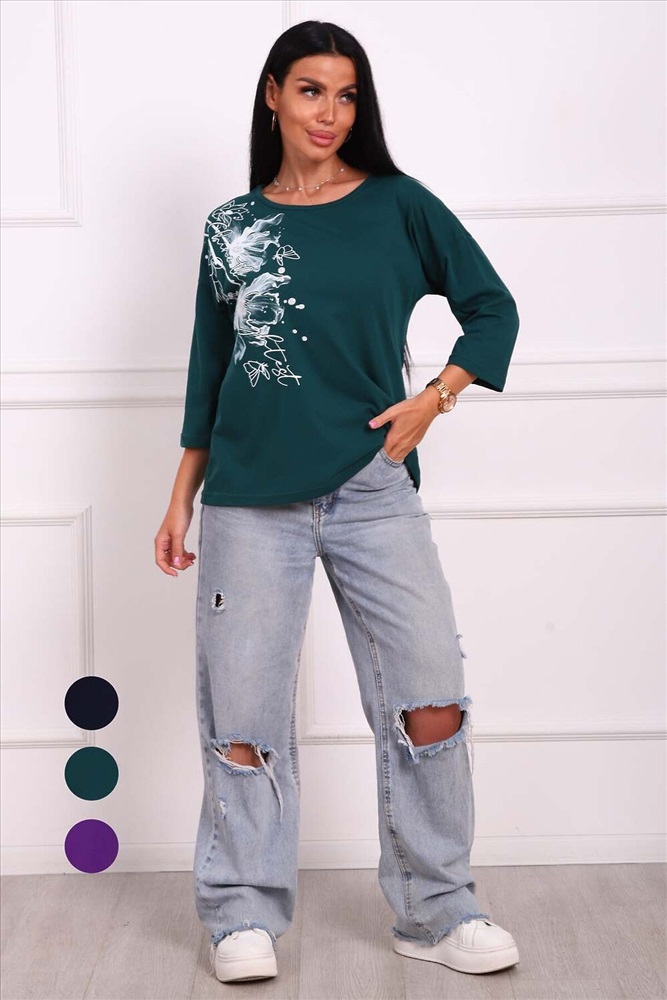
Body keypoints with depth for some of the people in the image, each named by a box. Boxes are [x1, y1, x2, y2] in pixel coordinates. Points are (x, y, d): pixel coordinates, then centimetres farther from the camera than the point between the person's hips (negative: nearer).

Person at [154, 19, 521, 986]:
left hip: (371, 486, 0)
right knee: (242, 712, 2)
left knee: (431, 700, -5)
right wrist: (181, 499, 13)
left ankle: (435, 911, 11)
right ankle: (245, 916, 17)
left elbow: (493, 308, 9)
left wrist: (432, 400, -5)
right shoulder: (232, 227, 9)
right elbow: (209, 371, 14)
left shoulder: (399, 206, 5)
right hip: (251, 496, 1)